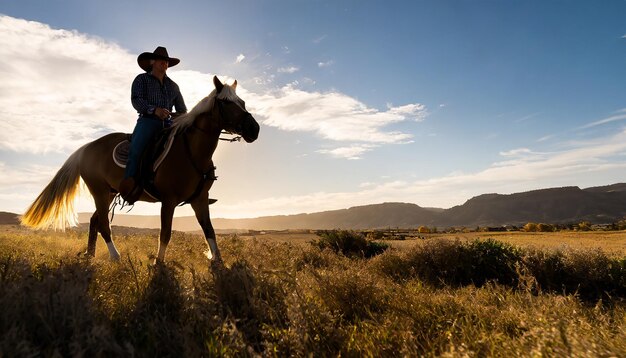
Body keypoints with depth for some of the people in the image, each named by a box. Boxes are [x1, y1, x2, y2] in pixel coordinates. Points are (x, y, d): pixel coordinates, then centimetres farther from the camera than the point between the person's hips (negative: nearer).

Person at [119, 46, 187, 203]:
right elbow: (136, 100, -4)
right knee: (136, 148, -27)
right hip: (148, 121, -4)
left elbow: (182, 108, 24)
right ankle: (128, 188, -25)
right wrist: (154, 110, -22)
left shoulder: (173, 85, 25)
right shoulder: (142, 79, 12)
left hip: (167, 123, 4)